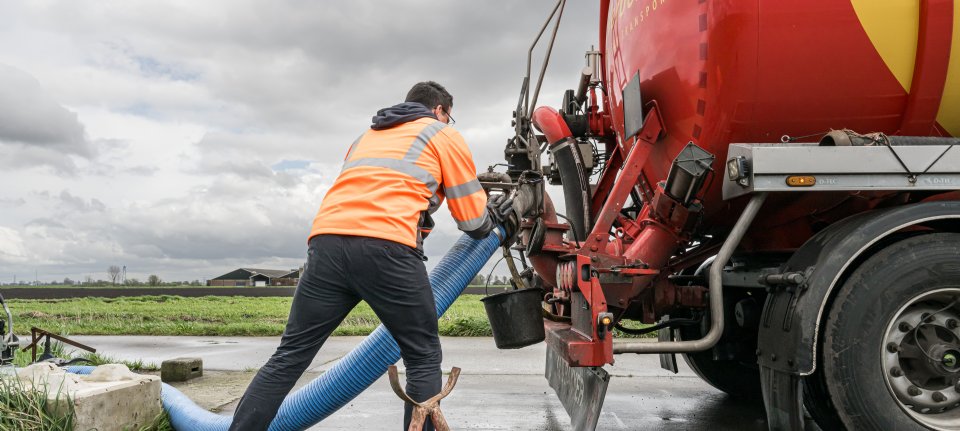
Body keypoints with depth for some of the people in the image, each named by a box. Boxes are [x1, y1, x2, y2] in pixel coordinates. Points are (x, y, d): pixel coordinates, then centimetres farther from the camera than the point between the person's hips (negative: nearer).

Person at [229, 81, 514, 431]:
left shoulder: (367, 136, 36)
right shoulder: (446, 137, 19)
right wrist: (493, 218, 41)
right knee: (424, 360, 10)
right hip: (388, 248, -5)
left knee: (288, 358, 8)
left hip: (327, 241, 5)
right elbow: (474, 221, 18)